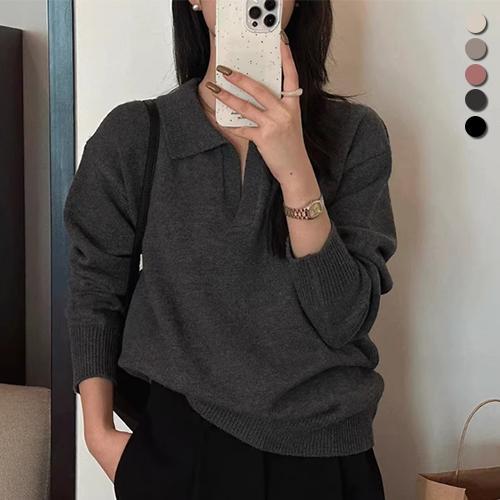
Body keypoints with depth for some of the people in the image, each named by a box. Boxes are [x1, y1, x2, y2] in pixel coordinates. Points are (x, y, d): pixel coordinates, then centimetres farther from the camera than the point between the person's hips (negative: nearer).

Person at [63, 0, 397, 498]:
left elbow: (344, 320, -15)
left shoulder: (355, 133, -8)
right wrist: (99, 433, -2)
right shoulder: (131, 136, -6)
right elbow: (94, 291, 4)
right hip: (179, 443, 0)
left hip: (325, 454, 1)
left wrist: (295, 171, -25)